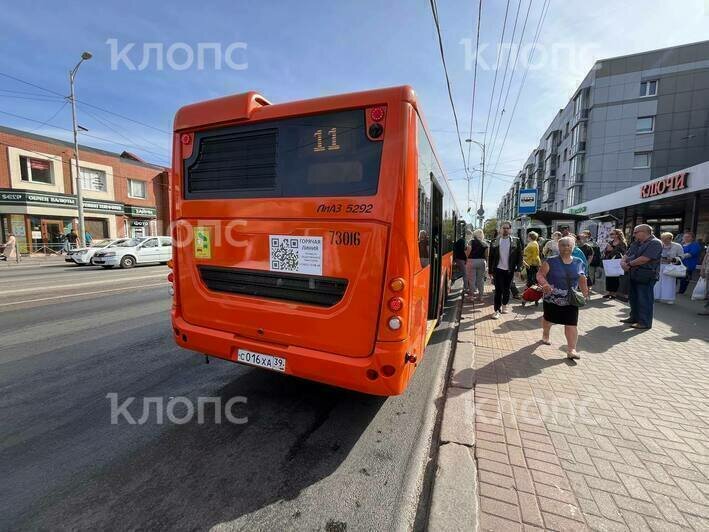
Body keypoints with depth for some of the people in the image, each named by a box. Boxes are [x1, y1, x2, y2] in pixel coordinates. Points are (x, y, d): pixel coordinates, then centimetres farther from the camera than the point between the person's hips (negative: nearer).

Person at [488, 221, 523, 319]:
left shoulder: (516, 241, 0)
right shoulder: (495, 241, -1)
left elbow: (519, 256, 1)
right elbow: (491, 257, 1)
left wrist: (518, 268, -6)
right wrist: (490, 271, 0)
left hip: (510, 270, 1)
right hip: (498, 269, -1)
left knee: (506, 289, 13)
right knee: (498, 290, -2)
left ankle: (504, 305, 33)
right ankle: (497, 310, 4)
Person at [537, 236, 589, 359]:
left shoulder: (578, 262, 3)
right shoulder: (551, 261, -8)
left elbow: (582, 280, 13)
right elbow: (540, 275, -13)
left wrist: (585, 294, 8)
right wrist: (544, 284, -31)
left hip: (570, 299, 2)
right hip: (552, 298, -2)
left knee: (572, 324, -5)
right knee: (548, 319, 18)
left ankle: (571, 349, 0)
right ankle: (545, 336, 44)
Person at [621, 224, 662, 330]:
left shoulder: (655, 243, -11)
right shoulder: (635, 243, 16)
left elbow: (644, 259, -21)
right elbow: (627, 255, 17)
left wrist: (629, 264, -9)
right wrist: (623, 262, -5)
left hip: (645, 277, -9)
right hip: (633, 275, 9)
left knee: (644, 299, -2)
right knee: (633, 297, 16)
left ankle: (645, 322, 5)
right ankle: (634, 317, 29)